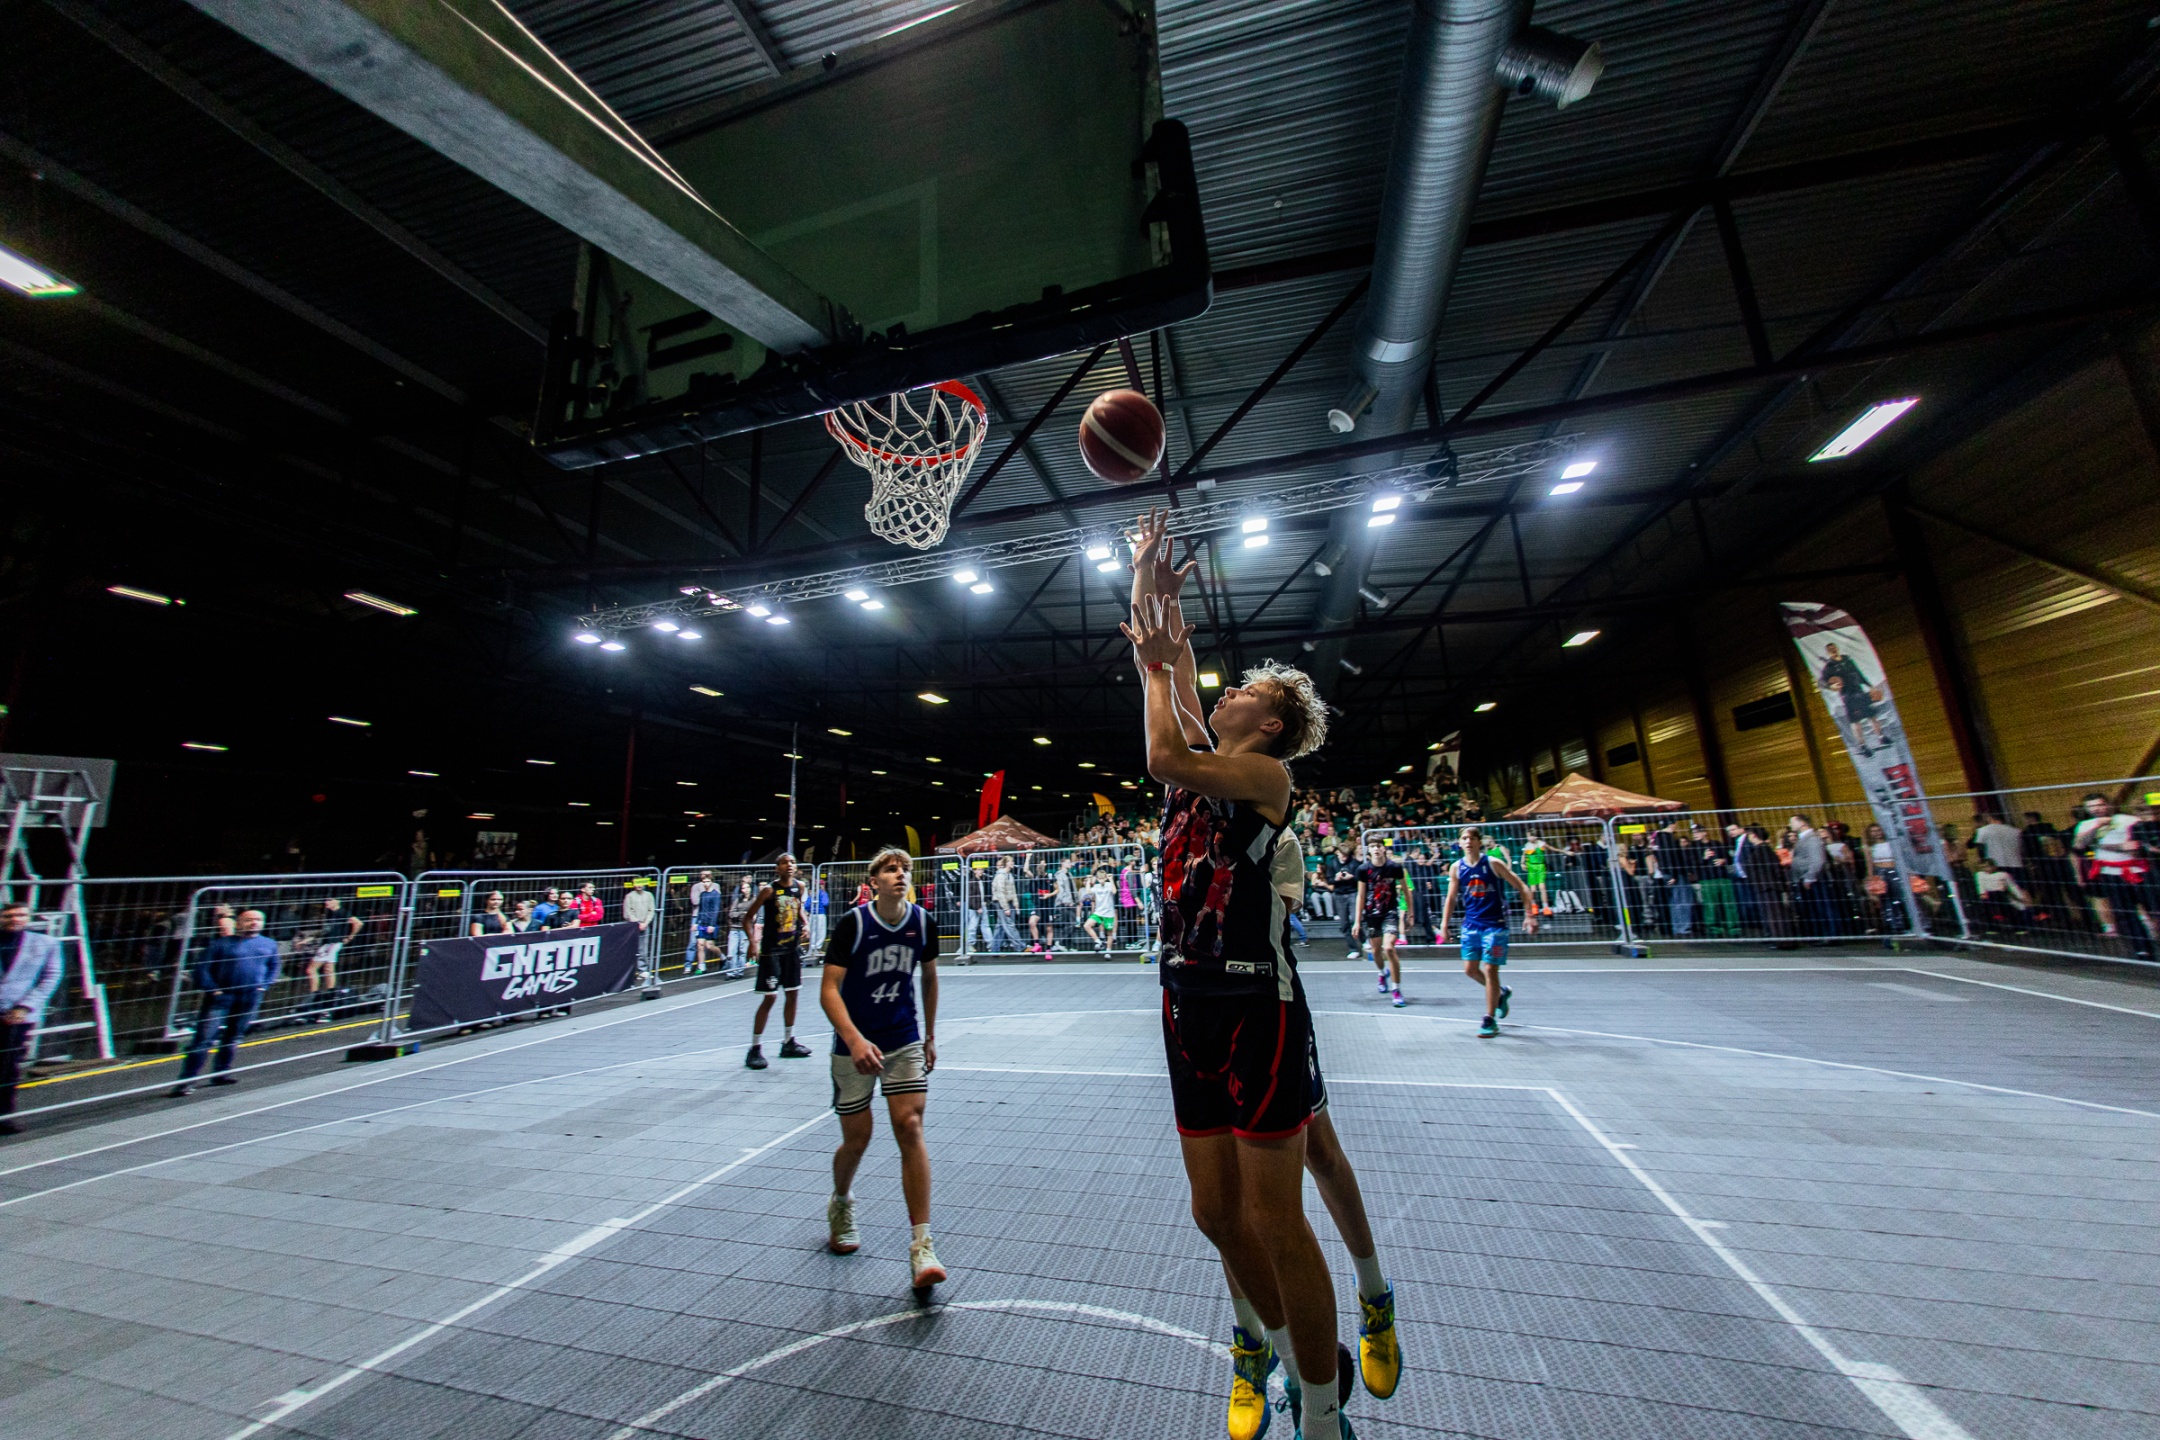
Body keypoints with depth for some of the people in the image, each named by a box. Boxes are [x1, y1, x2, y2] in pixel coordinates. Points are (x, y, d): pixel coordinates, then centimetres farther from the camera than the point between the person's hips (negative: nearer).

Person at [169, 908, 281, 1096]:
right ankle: (186, 1081, -1)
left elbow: (273, 967, 19)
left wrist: (264, 986, 7)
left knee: (233, 1038, 13)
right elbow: (202, 968, -3)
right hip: (221, 996, -3)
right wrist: (212, 989, -11)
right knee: (204, 1038, -7)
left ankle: (221, 1073, 25)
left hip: (251, 998, 3)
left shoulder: (269, 944, 10)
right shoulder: (222, 943, -1)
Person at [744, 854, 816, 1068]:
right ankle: (755, 1048, 8)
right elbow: (748, 917, -10)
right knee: (770, 998, -5)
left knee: (792, 994, 12)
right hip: (771, 950, -6)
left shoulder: (799, 886, 1)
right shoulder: (768, 890, -13)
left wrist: (804, 923, 0)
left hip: (792, 948, 6)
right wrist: (753, 942, -23)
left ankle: (789, 1042, 26)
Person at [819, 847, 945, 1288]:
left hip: (905, 1042, 2)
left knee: (910, 1127, -9)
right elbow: (828, 990, -19)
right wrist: (855, 1041, -33)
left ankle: (921, 1245, 0)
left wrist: (930, 1036, 14)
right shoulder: (852, 924, -17)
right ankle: (841, 1203, 44)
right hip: (854, 1047, -2)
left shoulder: (922, 922, -6)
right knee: (856, 1140, 10)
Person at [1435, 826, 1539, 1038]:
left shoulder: (1493, 863, -10)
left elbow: (1522, 887, -4)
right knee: (1470, 969, 5)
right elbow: (1450, 898, 8)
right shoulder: (1457, 868, 0)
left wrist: (1529, 915, -9)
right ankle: (1501, 993, 34)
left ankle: (1490, 1020, 7)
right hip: (1471, 924, 4)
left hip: (1494, 925, -4)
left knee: (1490, 969, -6)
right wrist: (1444, 924, 4)